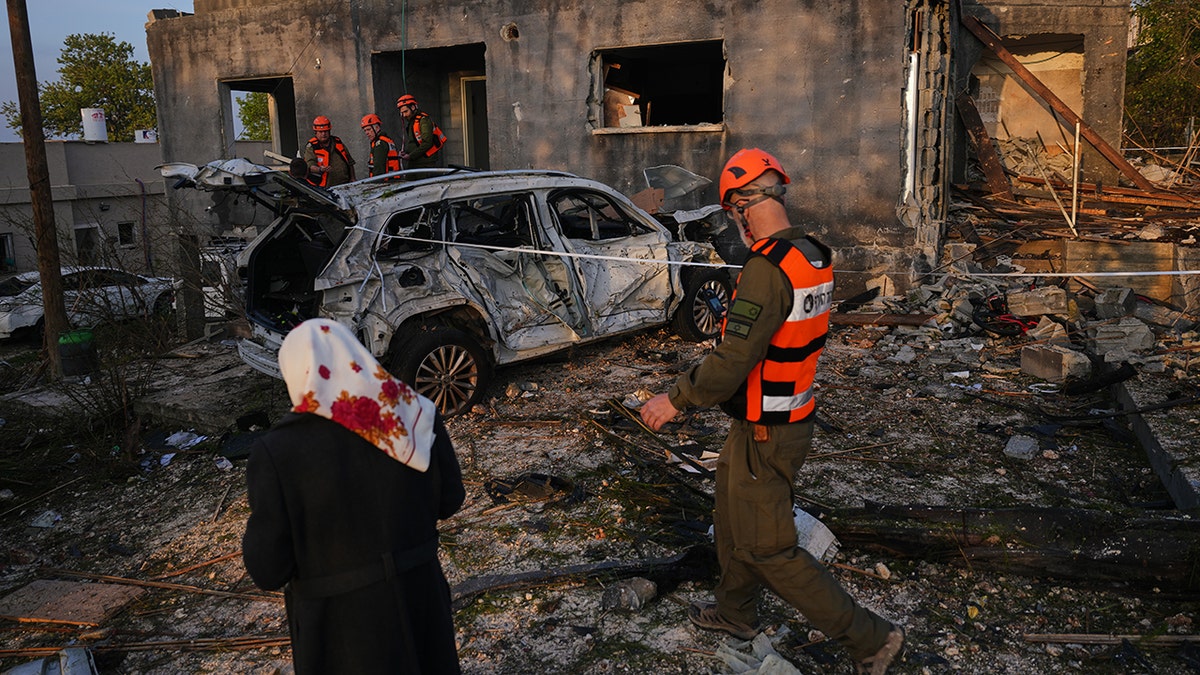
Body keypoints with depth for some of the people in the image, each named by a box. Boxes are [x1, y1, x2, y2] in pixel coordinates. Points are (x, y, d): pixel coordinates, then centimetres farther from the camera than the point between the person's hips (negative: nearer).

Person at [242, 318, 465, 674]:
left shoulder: (278, 450, -21)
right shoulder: (415, 415, -12)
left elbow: (268, 570, -14)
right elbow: (449, 500, 2)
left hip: (341, 626, -3)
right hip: (419, 599, 3)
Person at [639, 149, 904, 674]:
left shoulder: (766, 270, -28)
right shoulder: (814, 256, 2)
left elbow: (731, 364, -28)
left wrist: (674, 400, -15)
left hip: (764, 433, -9)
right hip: (794, 415, 9)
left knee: (768, 550, 3)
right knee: (733, 521, 25)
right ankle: (735, 612, 45)